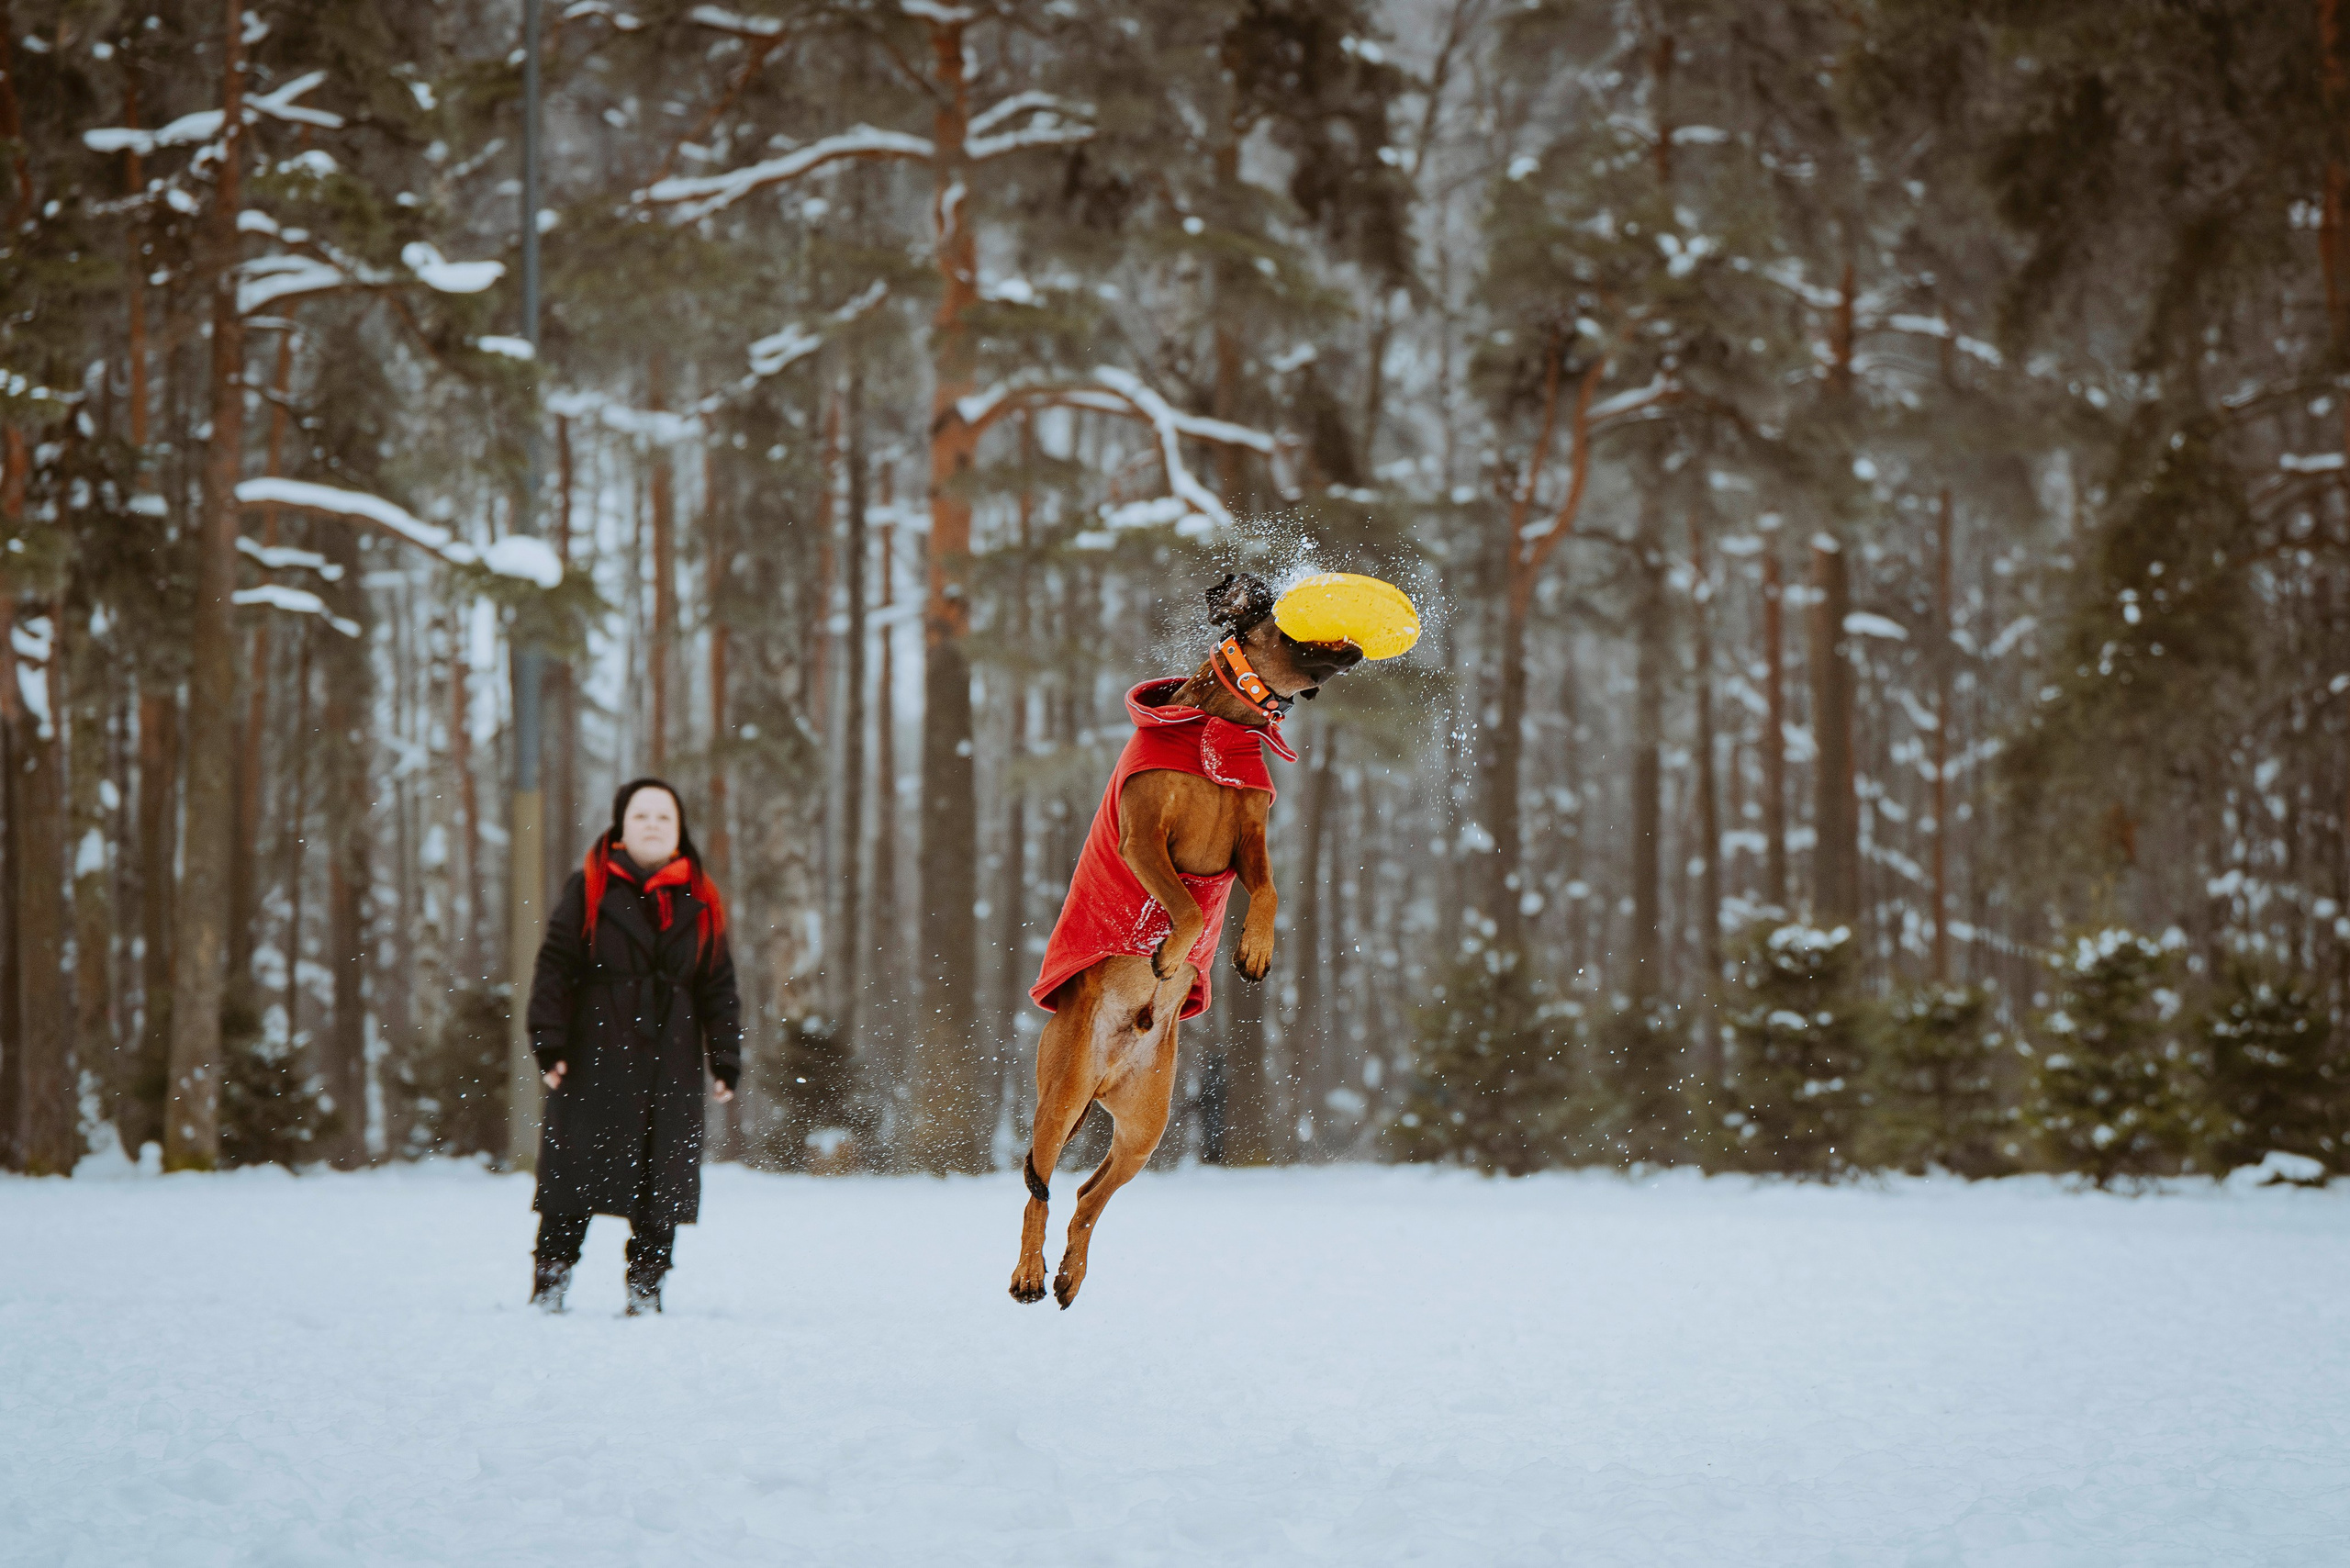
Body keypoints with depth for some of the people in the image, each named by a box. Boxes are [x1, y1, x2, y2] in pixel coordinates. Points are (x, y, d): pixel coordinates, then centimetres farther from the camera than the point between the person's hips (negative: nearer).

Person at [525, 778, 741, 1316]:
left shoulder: (699, 904, 12)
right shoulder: (589, 889, 4)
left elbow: (718, 988, 13)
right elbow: (554, 968, 0)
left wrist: (726, 1060, 7)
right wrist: (548, 1043, -8)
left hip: (671, 1064, 3)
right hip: (595, 1055, -3)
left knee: (661, 1182, 1)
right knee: (575, 1172, -4)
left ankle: (645, 1288, 10)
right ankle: (549, 1282, 6)